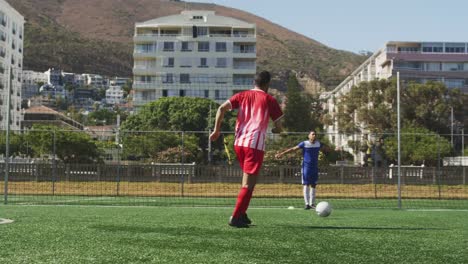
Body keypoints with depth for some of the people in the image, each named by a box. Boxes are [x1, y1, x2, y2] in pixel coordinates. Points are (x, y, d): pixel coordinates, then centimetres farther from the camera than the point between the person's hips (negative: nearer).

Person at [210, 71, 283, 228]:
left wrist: (216, 130, 3)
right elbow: (278, 128, 4)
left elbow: (222, 108, -1)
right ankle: (236, 217, -9)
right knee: (248, 183, -3)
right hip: (256, 145, -5)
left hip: (239, 143, 5)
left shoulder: (242, 95, 13)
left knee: (247, 180, 22)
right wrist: (274, 130, 27)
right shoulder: (269, 100, 4)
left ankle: (242, 214, 20)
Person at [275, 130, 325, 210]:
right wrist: (281, 153, -13)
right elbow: (293, 149, -8)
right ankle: (307, 204, -9)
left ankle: (312, 203, 17)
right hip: (306, 167, -4)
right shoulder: (304, 144, -7)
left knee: (313, 185, 8)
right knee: (306, 185, -8)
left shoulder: (318, 143, 5)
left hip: (315, 167, 4)